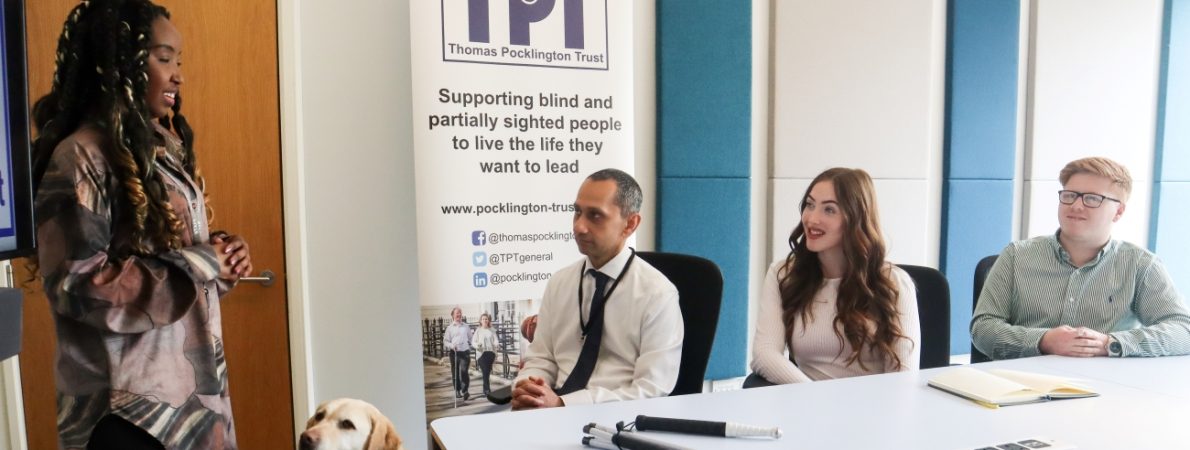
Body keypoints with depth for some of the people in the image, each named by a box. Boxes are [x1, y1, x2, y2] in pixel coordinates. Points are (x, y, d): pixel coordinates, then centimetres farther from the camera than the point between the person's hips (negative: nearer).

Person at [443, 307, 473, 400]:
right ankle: (457, 391, 23)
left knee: (463, 372, -14)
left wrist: (469, 350, 8)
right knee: (455, 373, 8)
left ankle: (465, 391, -10)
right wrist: (451, 345, -16)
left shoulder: (466, 327, 6)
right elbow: (445, 341, 2)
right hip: (454, 352, 1)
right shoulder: (450, 328, 4)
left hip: (465, 352, -1)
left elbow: (470, 339, 12)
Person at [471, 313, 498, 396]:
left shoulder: (492, 331, 9)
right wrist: (477, 345, -23)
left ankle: (485, 389, 23)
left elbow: (495, 340, 1)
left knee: (488, 372, 9)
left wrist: (497, 344, -22)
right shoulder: (478, 330, 3)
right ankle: (487, 390, -11)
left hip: (491, 353, 3)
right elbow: (473, 342, -1)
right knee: (485, 372, -11)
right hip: (482, 353, -2)